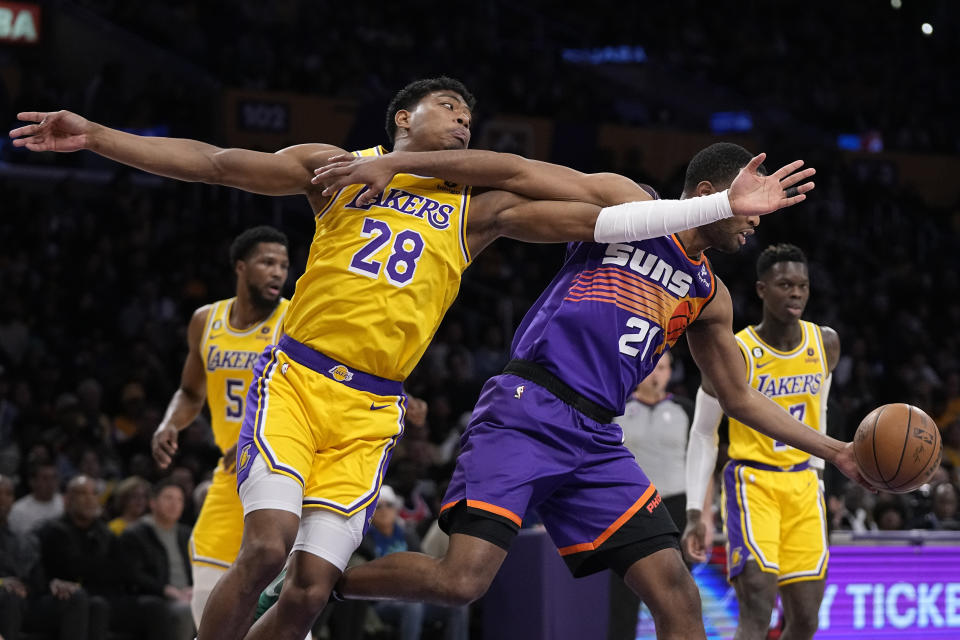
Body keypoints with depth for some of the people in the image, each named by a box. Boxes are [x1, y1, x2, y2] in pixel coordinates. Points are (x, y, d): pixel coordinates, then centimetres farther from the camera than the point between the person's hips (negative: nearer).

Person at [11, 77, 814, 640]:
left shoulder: (478, 209, 13)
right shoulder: (339, 167, 9)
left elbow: (598, 219, 7)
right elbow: (214, 162, 5)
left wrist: (722, 206, 0)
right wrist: (93, 136, -3)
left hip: (370, 413, 2)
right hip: (295, 380, -2)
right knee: (267, 546, -23)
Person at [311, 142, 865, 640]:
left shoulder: (708, 295, 21)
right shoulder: (627, 204, 1)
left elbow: (739, 397, 30)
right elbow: (514, 171, -6)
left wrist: (833, 451, 27)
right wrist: (393, 163, -16)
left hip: (596, 440, 7)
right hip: (527, 412, -7)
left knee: (677, 595, -4)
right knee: (462, 580, -22)